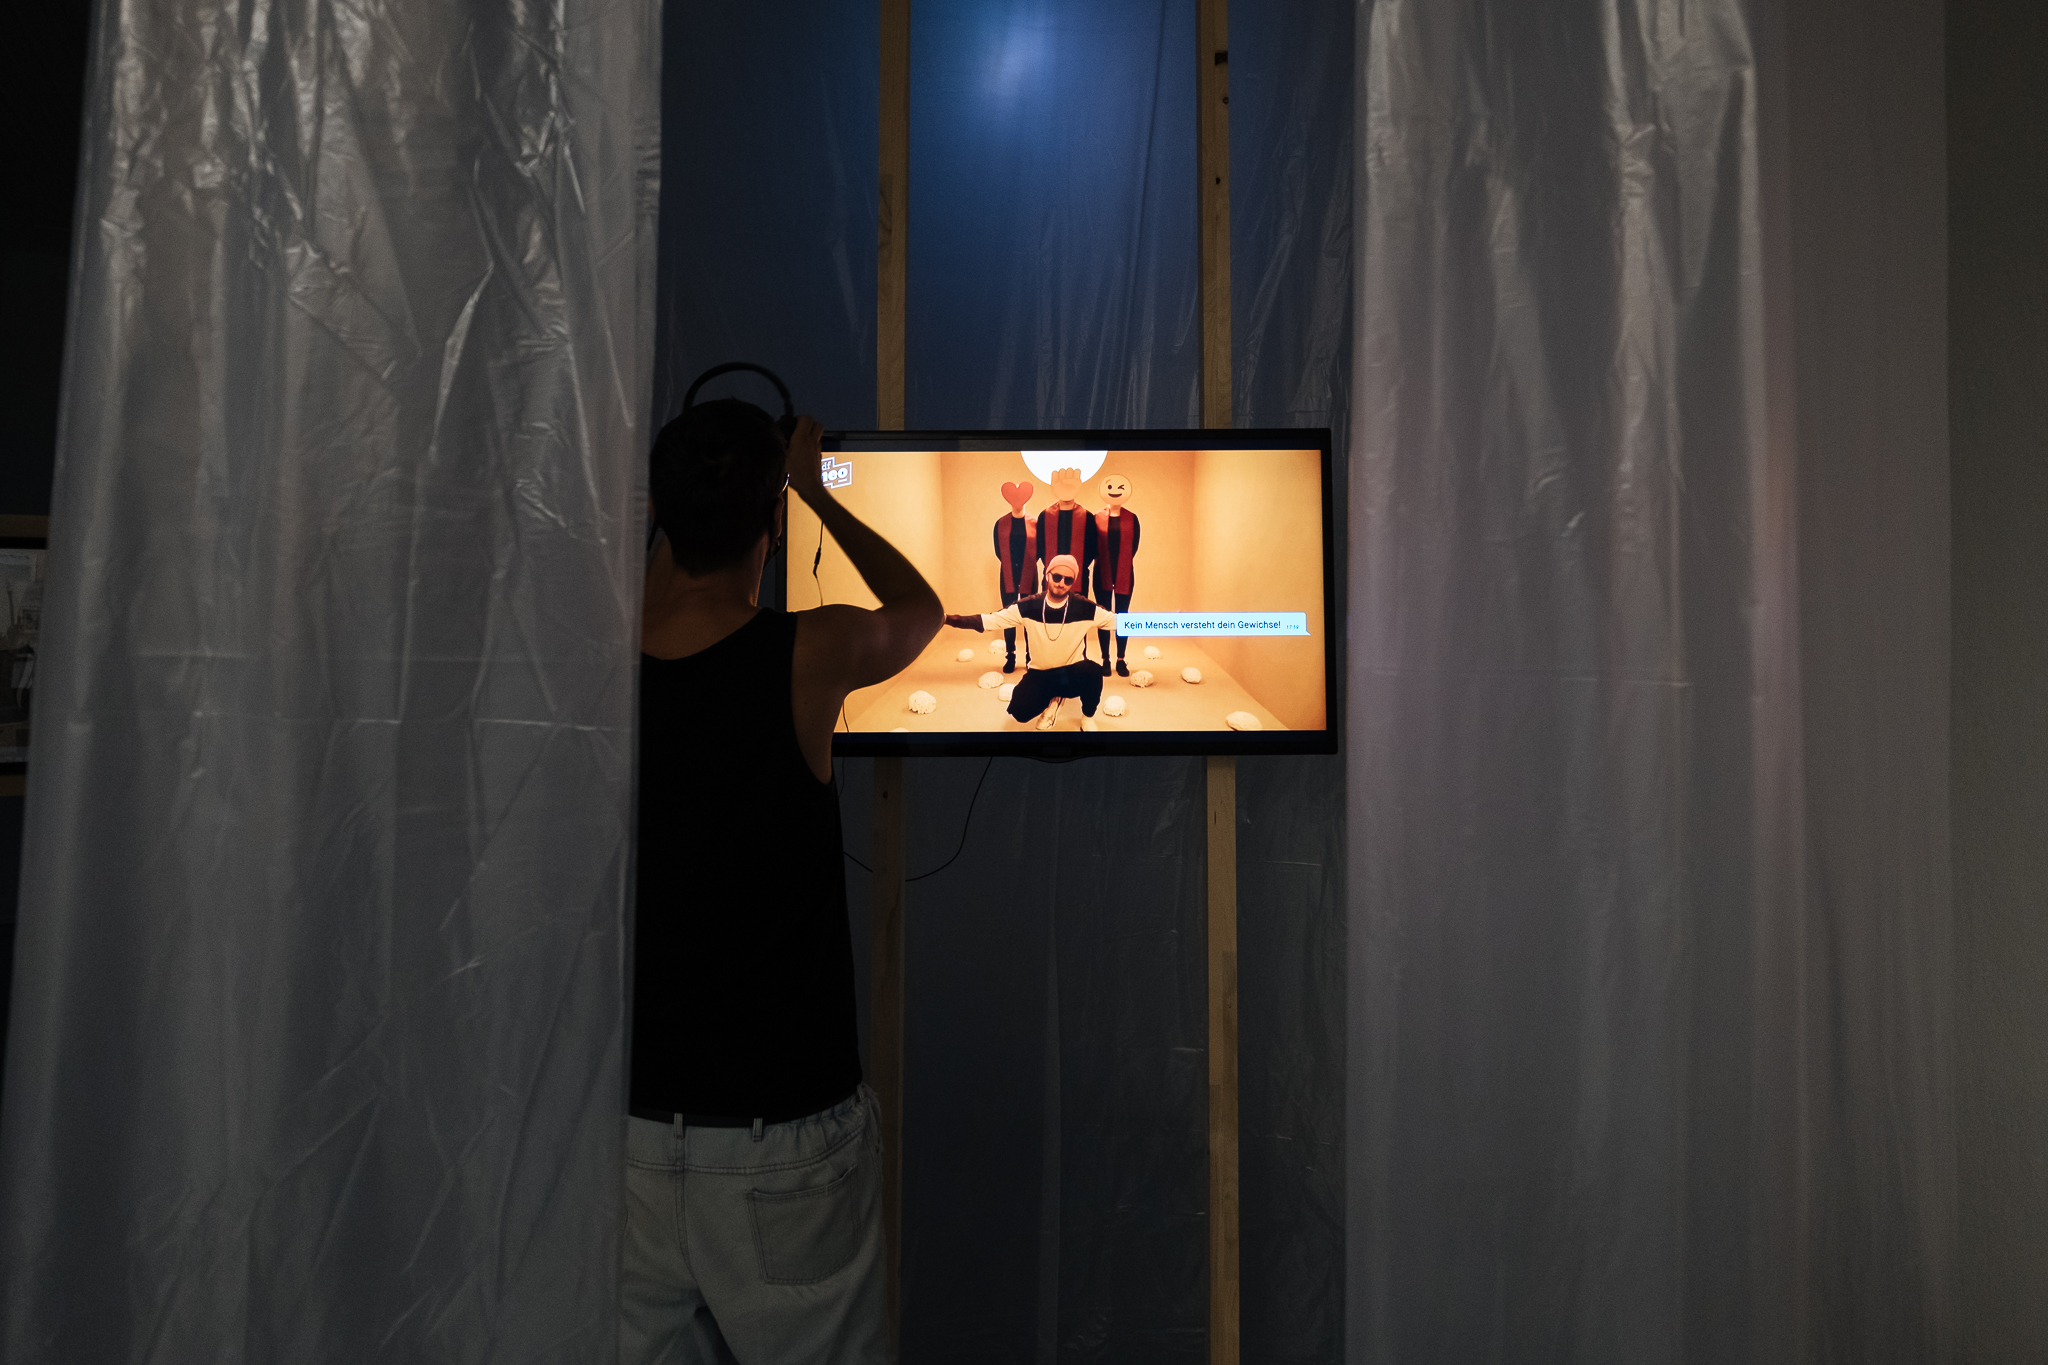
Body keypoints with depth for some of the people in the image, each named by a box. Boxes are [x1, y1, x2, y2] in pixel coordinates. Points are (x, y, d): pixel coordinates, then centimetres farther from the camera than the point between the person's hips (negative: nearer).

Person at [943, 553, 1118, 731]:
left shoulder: (1085, 609, -14)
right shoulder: (1028, 607, -12)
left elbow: (1117, 620, -6)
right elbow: (989, 620, -11)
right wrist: (948, 619, -19)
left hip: (1073, 675, -1)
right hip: (1040, 674, 1)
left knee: (1093, 673, -35)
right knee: (1020, 711, -22)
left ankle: (1088, 717, 0)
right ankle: (1051, 700, 16)